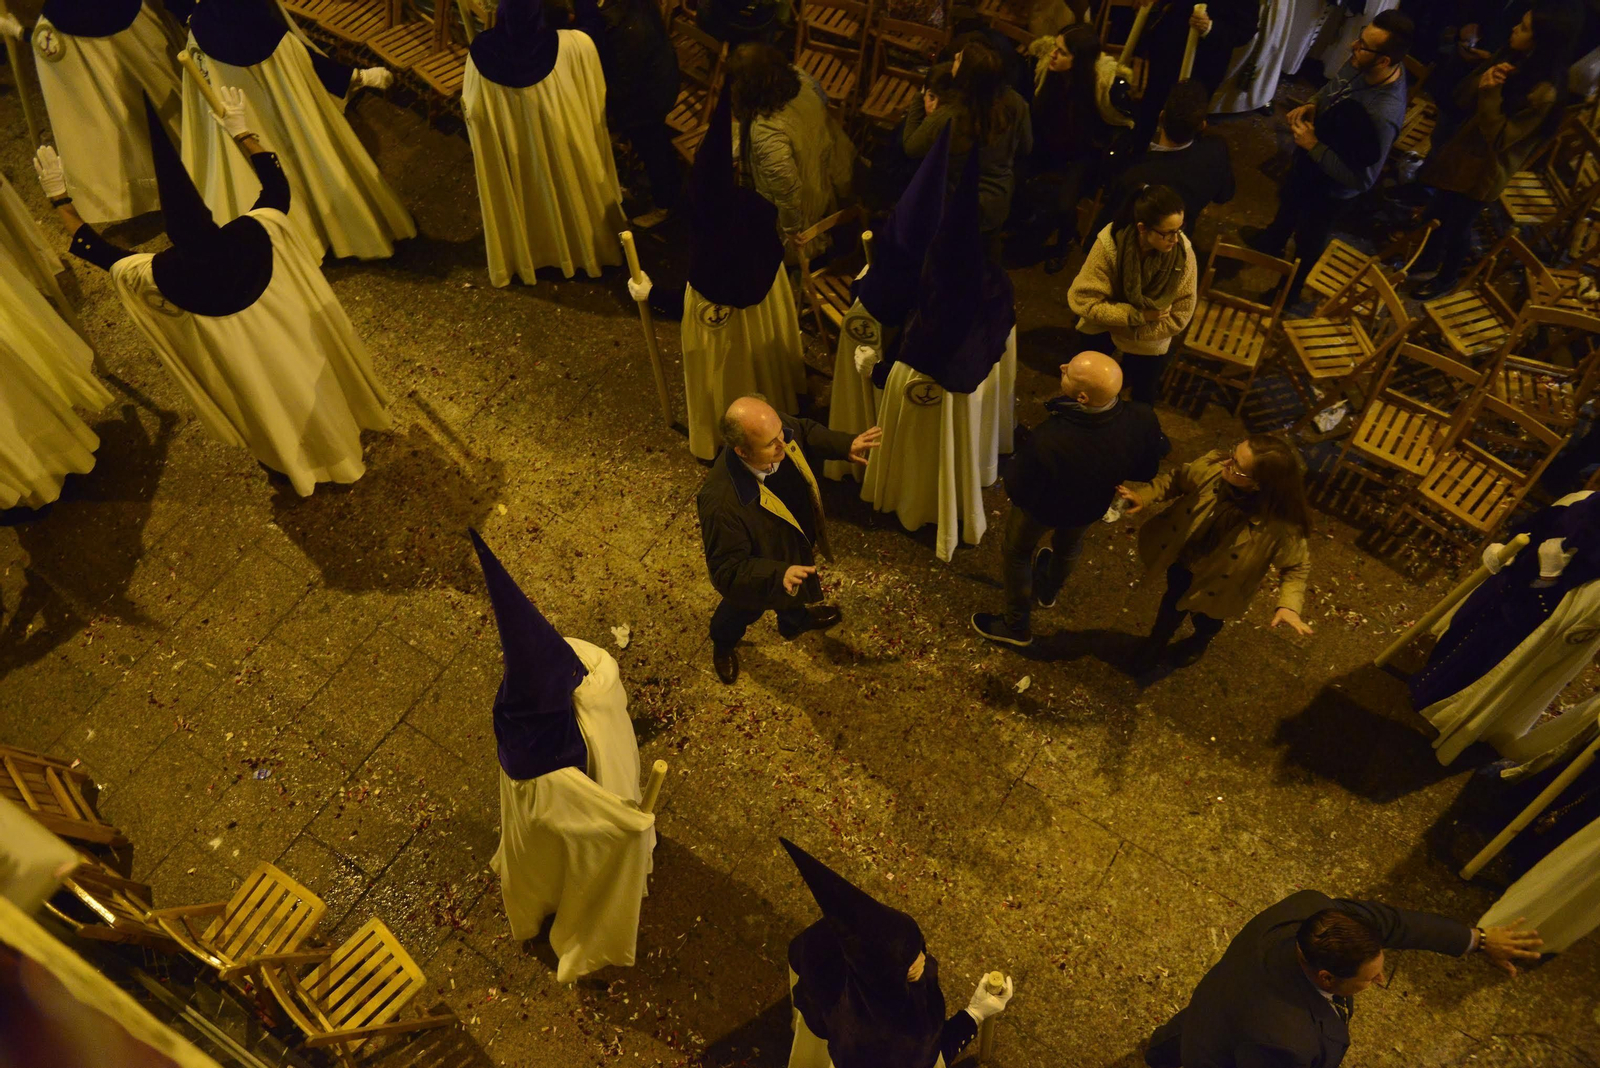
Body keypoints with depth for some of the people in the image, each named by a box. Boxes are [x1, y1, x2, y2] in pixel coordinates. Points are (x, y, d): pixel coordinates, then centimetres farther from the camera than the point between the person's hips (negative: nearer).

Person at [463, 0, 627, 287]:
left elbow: (472, 111, -9)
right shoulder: (577, 45, -27)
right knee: (574, 194, 27)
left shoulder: (481, 51, -23)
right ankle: (586, 247, 51)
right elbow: (597, 102, -11)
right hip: (567, 147, -1)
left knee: (522, 197, 28)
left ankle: (523, 254, 51)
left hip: (511, 154, 1)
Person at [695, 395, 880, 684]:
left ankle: (795, 620, 74)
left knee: (794, 597, 38)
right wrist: (778, 575, -50)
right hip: (762, 577, -5)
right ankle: (722, 644, 66)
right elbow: (727, 569, -36)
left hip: (798, 546, 5)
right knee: (742, 613, 31)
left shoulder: (775, 429, -31)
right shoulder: (721, 503, -49)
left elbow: (807, 432, -5)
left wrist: (845, 446, -18)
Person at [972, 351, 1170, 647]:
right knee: (1069, 543, 36)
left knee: (1016, 553, 26)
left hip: (1043, 506, -4)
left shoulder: (1049, 440, -46)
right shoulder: (1142, 420, -32)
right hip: (1092, 506, 4)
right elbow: (1147, 470, -12)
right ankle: (1048, 591, 66)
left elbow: (1017, 489, -28)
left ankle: (1017, 627, 45)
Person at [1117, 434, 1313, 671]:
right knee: (1172, 604, 32)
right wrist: (1144, 496, -24)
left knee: (1206, 618, 32)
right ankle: (1157, 642, 66)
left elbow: (1297, 566, -22)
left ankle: (1198, 643, 71)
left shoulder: (1282, 525, -41)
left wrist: (1289, 605, -36)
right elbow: (1177, 479, -11)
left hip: (1216, 584, -2)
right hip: (1182, 561, 2)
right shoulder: (1213, 466, -33)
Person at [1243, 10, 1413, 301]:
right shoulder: (1363, 63, -21)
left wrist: (1313, 146, -30)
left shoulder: (1383, 115, -43)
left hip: (1328, 186, -7)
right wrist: (1310, 105, -15)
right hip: (1308, 162, 8)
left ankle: (1286, 293, 49)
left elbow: (1362, 179, -33)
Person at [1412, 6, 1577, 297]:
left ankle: (1446, 280, 32)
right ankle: (1428, 261, 46)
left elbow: (1499, 138, -27)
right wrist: (1482, 80, -22)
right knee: (1439, 211, 22)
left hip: (1485, 168, -7)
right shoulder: (1509, 58, -4)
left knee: (1457, 224, 9)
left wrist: (1490, 92, -31)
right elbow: (1461, 96, -1)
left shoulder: (1543, 94, -26)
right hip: (1463, 151, 7)